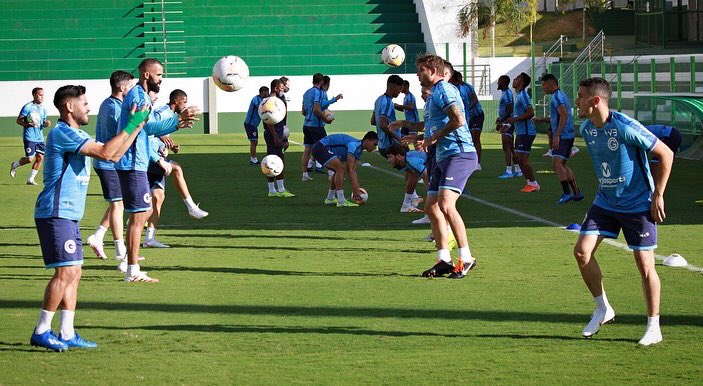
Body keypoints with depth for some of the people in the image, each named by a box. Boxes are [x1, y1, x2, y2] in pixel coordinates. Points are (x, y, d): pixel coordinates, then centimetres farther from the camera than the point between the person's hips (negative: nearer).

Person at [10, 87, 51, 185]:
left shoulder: (43, 109, 13)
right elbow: (18, 120, -7)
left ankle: (30, 179, 7)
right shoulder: (27, 107, -8)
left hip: (40, 138, 7)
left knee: (40, 157, -3)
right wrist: (27, 124, -24)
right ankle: (14, 165, 20)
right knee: (30, 158, -10)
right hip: (29, 137, -7)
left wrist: (46, 123, 1)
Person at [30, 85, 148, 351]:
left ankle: (67, 334, 9)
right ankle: (41, 332, -8)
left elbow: (114, 155, 22)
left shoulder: (76, 135, 19)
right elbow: (105, 152, -20)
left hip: (69, 216, 10)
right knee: (65, 272, -13)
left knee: (73, 273, 8)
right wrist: (130, 126, -12)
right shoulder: (62, 133, -13)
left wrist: (137, 127, 18)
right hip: (56, 215, -10)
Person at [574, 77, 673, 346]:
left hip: (638, 205, -6)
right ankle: (602, 308, 11)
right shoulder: (587, 129, -1)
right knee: (582, 250, -7)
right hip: (605, 202, 7)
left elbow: (666, 154, -16)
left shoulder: (626, 127, -23)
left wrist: (657, 195, -13)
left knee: (644, 264, -4)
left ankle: (654, 327, 10)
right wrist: (605, 189, 17)